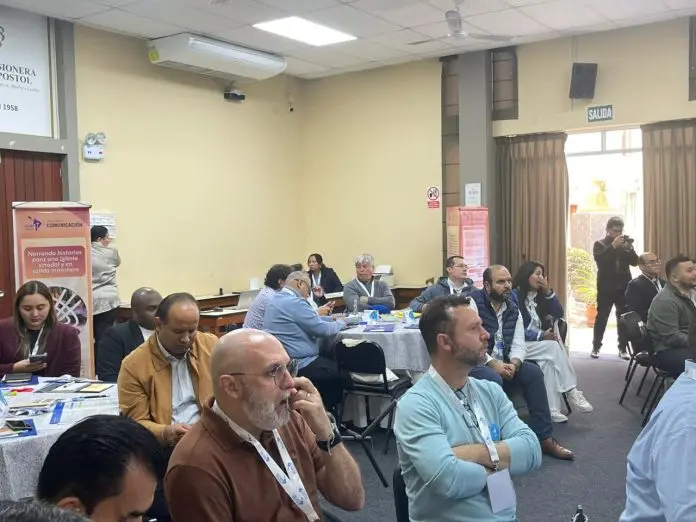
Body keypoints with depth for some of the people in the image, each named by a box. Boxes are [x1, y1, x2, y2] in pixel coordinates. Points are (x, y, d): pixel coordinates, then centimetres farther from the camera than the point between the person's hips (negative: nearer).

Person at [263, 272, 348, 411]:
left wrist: (330, 318, 19)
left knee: (331, 363, 22)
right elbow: (323, 330, -15)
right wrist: (340, 323, 3)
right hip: (299, 365, -10)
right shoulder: (295, 302, -19)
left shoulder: (276, 300, 12)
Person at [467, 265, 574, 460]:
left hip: (503, 364, 7)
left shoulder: (513, 308, 8)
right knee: (493, 379, -35)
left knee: (534, 372, -14)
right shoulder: (473, 303, -13)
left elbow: (518, 345, 2)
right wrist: (493, 364, -26)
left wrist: (513, 364, -20)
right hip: (474, 364, -6)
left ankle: (544, 438, -8)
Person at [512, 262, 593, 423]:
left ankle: (552, 410, -31)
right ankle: (572, 392, -25)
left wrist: (548, 292, -3)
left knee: (549, 360, -27)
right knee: (554, 345, -28)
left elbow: (559, 314, 7)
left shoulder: (539, 295, 15)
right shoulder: (514, 296, -8)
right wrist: (541, 336, -22)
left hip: (538, 343, 7)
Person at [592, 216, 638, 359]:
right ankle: (596, 347, 8)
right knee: (601, 317, 1)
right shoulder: (600, 244, 1)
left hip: (623, 287, 3)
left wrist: (629, 248, -13)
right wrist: (613, 245, -23)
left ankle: (623, 348, 10)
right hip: (606, 287, -3)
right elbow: (599, 259, -17)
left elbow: (635, 262, 2)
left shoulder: (625, 243, 12)